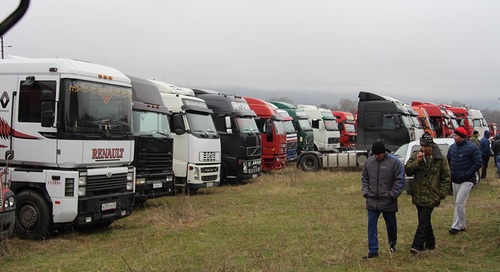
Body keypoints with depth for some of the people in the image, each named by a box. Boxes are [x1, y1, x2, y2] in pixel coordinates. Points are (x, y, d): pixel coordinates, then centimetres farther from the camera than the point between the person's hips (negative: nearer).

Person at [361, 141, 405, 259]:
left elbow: (400, 180, -8)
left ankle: (392, 244, 38)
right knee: (371, 225, -1)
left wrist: (392, 194, -13)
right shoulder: (369, 162, 3)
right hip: (372, 201, 2)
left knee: (391, 224, 14)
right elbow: (364, 178, 13)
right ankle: (373, 250, 4)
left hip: (388, 202, -2)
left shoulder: (394, 162, -9)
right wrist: (366, 192, 0)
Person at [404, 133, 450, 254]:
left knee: (423, 220, -12)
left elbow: (446, 177, -1)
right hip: (418, 195, 5)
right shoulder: (415, 156, 4)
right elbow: (407, 170, -1)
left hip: (431, 196, -5)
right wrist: (417, 162, -16)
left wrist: (441, 194, -6)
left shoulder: (440, 159, -6)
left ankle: (417, 246, -14)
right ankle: (430, 243, 30)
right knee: (424, 221, 15)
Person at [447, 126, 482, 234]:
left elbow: (478, 163, -12)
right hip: (455, 180, 7)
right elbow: (448, 160, 20)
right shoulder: (452, 147, 7)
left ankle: (456, 226, -9)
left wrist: (467, 174, -16)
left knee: (459, 202, -14)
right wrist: (450, 172, 10)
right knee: (458, 203, 12)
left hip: (467, 181, -7)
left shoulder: (471, 148, -12)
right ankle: (462, 225, 24)